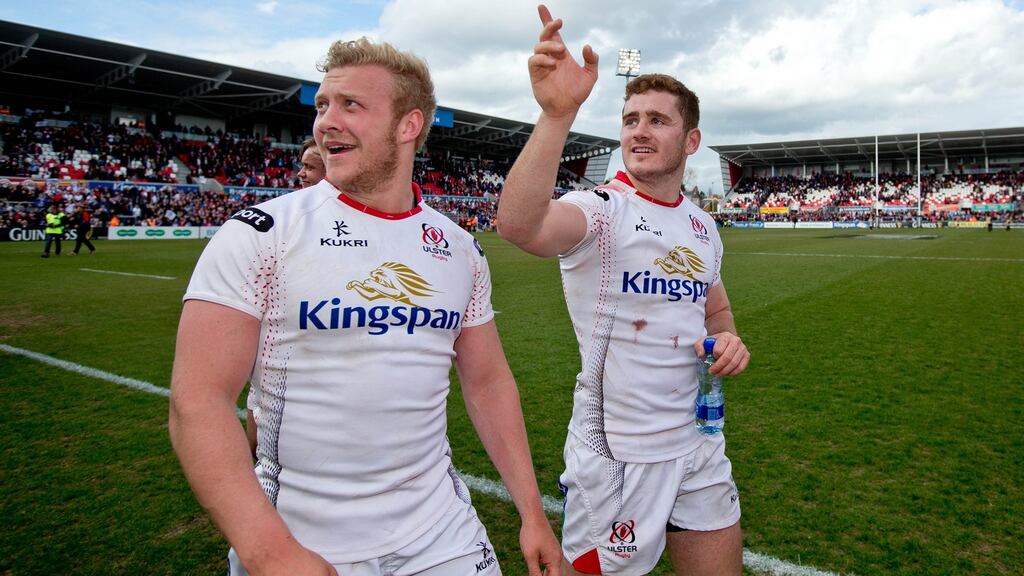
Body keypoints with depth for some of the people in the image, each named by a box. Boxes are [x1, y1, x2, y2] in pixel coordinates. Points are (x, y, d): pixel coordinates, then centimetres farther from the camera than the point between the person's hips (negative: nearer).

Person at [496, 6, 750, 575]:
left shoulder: (703, 226, 6)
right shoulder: (601, 208, -14)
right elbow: (520, 225, -37)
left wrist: (727, 339, -1)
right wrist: (557, 114, -50)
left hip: (698, 444, 6)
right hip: (615, 453, -6)